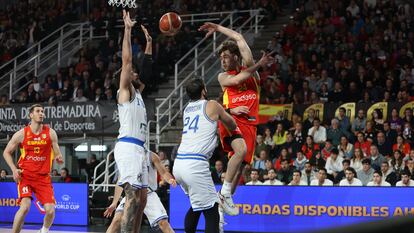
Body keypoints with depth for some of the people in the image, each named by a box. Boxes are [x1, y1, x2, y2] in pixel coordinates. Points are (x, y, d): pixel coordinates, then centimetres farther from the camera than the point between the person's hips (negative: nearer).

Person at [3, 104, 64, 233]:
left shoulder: (50, 133, 2)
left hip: (43, 177, 2)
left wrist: (59, 158, -17)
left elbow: (57, 154, 8)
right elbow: (7, 152, 8)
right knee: (25, 206, -23)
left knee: (50, 210, -8)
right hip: (25, 175, -2)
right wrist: (14, 169, -7)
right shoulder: (21, 134, -2)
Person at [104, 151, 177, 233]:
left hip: (149, 195, -1)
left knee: (163, 223, -15)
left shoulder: (151, 156, -2)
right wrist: (114, 203, 9)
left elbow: (164, 173, -3)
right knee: (117, 219, -20)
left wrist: (170, 179, -27)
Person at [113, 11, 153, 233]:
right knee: (133, 199, -17)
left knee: (141, 198, 9)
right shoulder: (125, 91, 1)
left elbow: (146, 68, 32)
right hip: (128, 147, -10)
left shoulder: (137, 93, 23)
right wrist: (127, 30, -7)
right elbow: (126, 61, -8)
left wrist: (148, 42, 31)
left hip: (138, 149, 10)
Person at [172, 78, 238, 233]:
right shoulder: (212, 106, 4)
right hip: (195, 165, -7)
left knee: (197, 206, 26)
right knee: (211, 213, -7)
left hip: (178, 164, 7)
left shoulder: (187, 109, 20)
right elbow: (232, 126, 20)